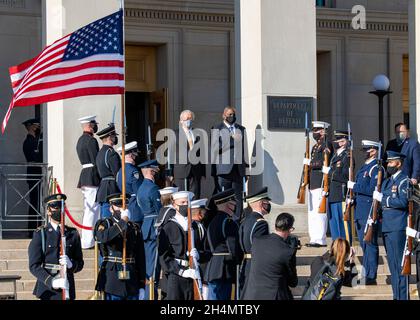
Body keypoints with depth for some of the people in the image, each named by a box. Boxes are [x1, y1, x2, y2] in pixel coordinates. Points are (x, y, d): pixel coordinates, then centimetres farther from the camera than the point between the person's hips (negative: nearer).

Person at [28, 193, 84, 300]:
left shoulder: (72, 234, 11)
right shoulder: (40, 234, 1)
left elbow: (80, 264, 12)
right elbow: (34, 265, -6)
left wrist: (71, 264, -12)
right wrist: (51, 282, -20)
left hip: (67, 288, 3)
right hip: (47, 290, -2)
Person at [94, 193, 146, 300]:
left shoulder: (134, 228, 12)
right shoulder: (105, 224, 1)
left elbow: (141, 258, 11)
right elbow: (102, 237, -27)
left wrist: (141, 286, 6)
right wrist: (122, 221, -21)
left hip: (132, 282, 4)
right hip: (112, 279, -4)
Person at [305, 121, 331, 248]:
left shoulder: (326, 145, -7)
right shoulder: (315, 147, 23)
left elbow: (324, 163, -18)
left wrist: (310, 164, -12)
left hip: (320, 184, -10)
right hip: (313, 184, 10)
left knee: (319, 211, -11)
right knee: (312, 212, 9)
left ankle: (320, 240, -10)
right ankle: (314, 239, 12)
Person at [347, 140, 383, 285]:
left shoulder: (376, 168, -12)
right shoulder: (364, 167, 18)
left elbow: (373, 190, -21)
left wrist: (355, 186, -17)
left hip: (370, 212, -10)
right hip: (360, 212, 10)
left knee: (370, 244, -6)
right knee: (364, 244, 13)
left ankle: (371, 277, -5)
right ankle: (366, 273, 20)